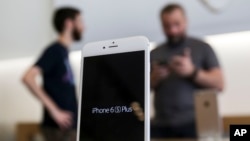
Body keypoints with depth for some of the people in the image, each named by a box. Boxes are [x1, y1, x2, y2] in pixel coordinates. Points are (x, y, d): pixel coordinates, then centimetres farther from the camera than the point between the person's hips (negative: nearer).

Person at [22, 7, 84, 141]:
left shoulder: (63, 51, 14)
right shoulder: (54, 50, -10)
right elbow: (28, 78, -22)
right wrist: (54, 110, -22)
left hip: (68, 126, 8)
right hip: (59, 128, -8)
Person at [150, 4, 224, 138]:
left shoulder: (202, 48, 7)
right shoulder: (154, 54, 14)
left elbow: (219, 84, 0)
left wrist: (192, 72, -15)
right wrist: (154, 78, -9)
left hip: (194, 123, -2)